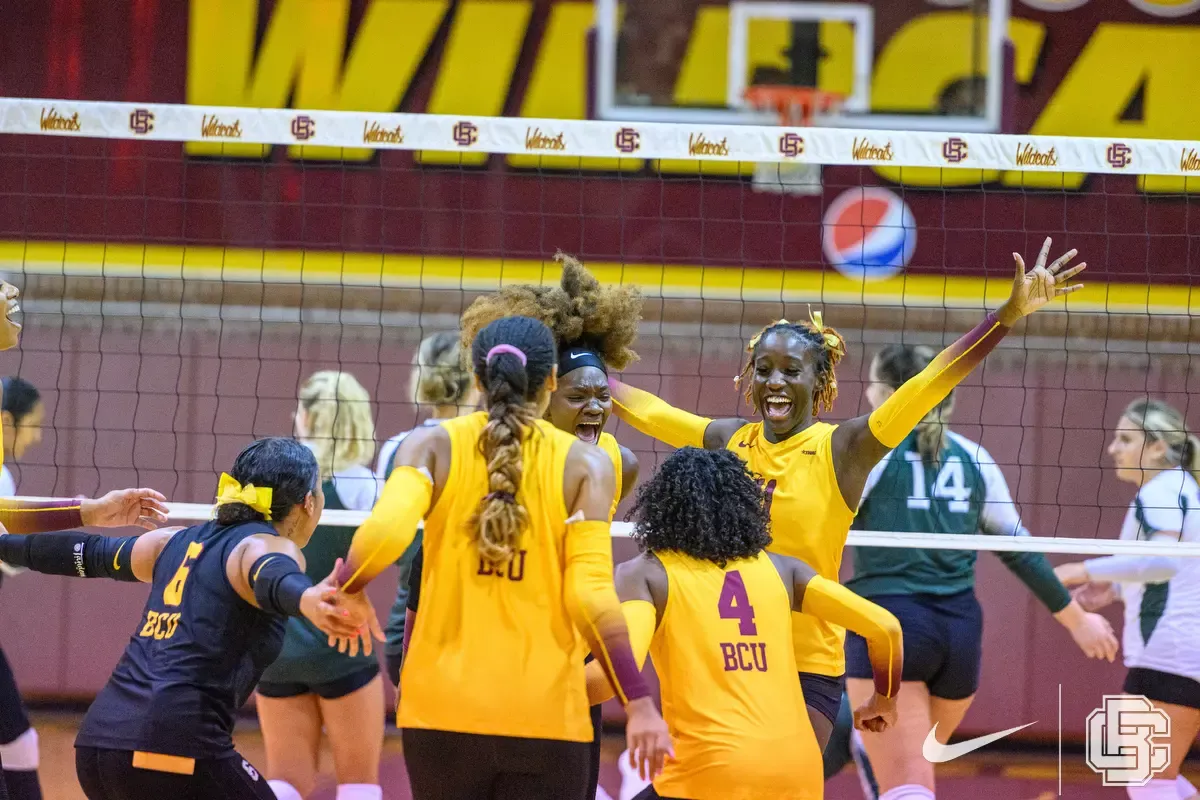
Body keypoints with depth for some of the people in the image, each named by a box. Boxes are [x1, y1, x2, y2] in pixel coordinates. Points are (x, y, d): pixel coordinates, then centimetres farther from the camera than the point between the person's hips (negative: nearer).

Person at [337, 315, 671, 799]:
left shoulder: (433, 446, 2)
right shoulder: (585, 464, -1)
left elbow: (386, 533, -16)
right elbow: (590, 596, -10)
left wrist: (342, 589, 4)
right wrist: (638, 703, -8)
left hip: (443, 709, 1)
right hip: (546, 716, -1)